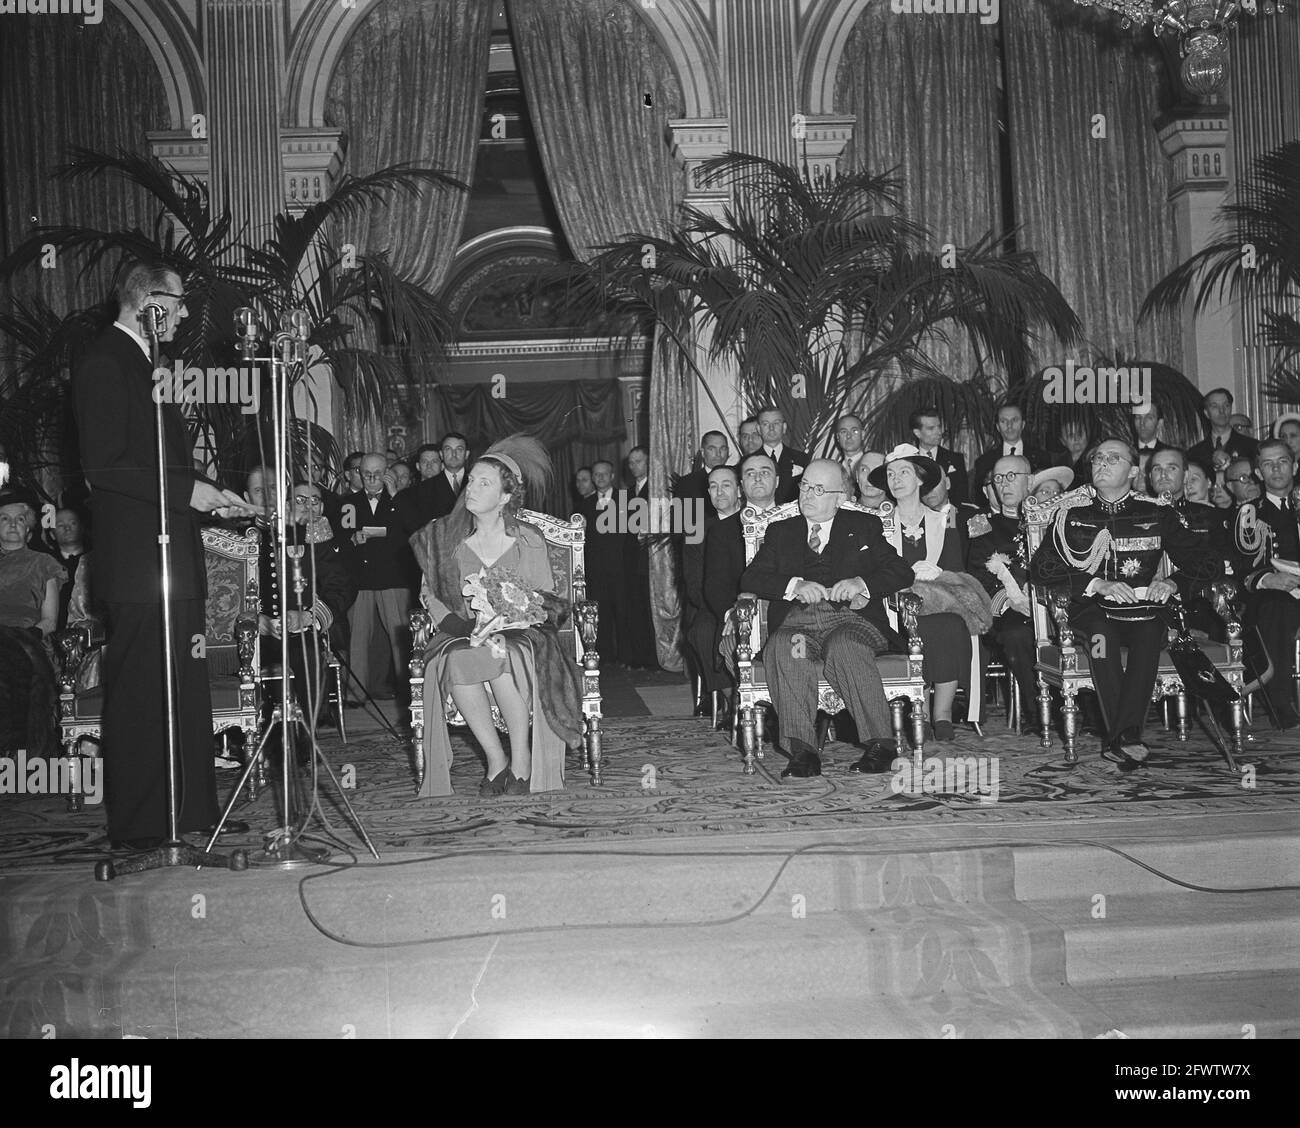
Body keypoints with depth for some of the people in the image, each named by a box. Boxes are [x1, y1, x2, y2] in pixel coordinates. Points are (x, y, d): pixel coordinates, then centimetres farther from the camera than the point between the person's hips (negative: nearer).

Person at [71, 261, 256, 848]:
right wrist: (187, 490, -16)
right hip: (137, 559, -10)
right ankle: (138, 826, 5)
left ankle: (188, 812, 21)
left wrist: (206, 495, 14)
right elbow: (105, 465, -18)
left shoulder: (144, 364, 21)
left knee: (184, 689, 13)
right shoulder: (103, 361, -10)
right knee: (139, 692, -4)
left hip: (172, 556, 10)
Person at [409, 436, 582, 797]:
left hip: (519, 634, -1)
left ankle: (522, 760, -26)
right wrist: (464, 628, -13)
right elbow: (430, 595, 6)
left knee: (505, 656, -36)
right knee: (454, 660, -33)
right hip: (463, 634, 2)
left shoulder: (528, 541, 3)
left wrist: (504, 629, -15)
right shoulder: (448, 540, 7)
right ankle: (495, 758, -25)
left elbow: (548, 602, 3)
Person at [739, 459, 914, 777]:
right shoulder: (780, 531, 24)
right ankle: (802, 751, -36)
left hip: (850, 617, -1)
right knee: (784, 649, -34)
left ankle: (880, 745, -30)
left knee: (844, 648, -36)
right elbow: (751, 578, 10)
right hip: (796, 620, 1)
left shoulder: (865, 526, 21)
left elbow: (901, 572, 10)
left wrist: (861, 582, -10)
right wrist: (795, 585, -9)